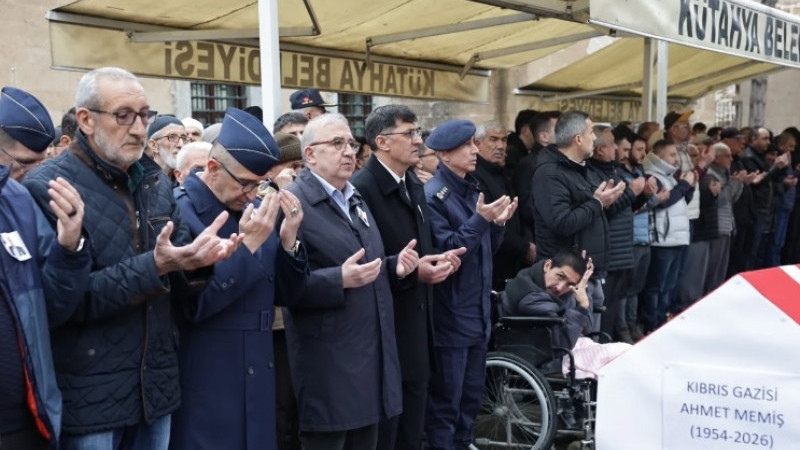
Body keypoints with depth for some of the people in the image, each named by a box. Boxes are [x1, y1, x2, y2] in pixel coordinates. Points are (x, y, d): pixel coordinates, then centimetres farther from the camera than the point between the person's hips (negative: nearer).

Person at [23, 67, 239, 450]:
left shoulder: (155, 180, 8)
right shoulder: (47, 188, -12)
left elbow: (174, 284, 9)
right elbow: (61, 300, -18)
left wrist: (197, 260, -13)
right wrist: (153, 266, -25)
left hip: (156, 385, 6)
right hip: (89, 395, -6)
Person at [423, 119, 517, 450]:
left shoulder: (472, 189, 11)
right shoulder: (433, 195, -13)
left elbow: (485, 249, 14)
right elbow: (445, 251, -21)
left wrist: (497, 224, -4)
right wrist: (481, 219, -24)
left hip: (478, 311, 8)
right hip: (450, 315, -8)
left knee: (471, 396, 17)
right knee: (445, 400, 1)